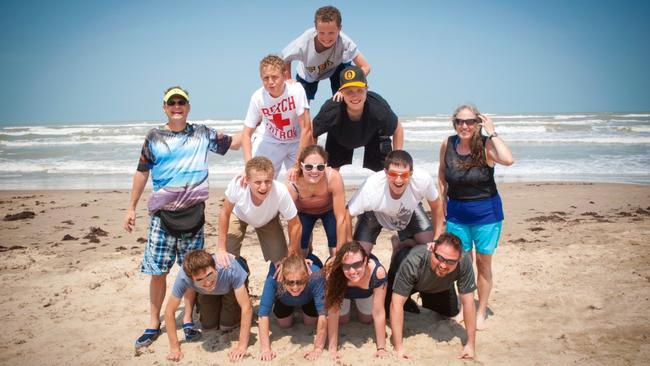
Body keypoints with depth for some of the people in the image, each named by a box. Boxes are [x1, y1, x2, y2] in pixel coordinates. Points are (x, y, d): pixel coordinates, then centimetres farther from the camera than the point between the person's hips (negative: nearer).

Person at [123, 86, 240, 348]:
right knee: (157, 271, 2)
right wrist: (131, 208, 9)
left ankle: (188, 320, 21)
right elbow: (142, 172, 9)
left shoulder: (202, 134, 5)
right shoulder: (154, 137, 5)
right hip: (163, 214, 0)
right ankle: (154, 324, 17)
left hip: (193, 213, 0)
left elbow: (234, 142, 8)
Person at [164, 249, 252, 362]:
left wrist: (242, 346, -40)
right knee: (209, 326, -3)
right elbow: (169, 311, -26)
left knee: (226, 325, -12)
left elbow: (247, 308, -40)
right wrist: (175, 348, -25)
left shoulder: (230, 269, -46)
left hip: (233, 286, -2)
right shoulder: (183, 277, -40)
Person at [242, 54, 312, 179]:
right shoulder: (258, 97, -21)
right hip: (271, 141, 1)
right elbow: (247, 133, -15)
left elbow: (306, 128, -24)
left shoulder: (296, 90, -27)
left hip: (297, 141, -1)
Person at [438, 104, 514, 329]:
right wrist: (442, 199, 5)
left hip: (486, 212, -2)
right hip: (457, 212, 3)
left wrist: (492, 132, -28)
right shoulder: (447, 145, -6)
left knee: (483, 263, 10)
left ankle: (481, 312, 25)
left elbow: (508, 160, -37)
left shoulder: (486, 145, -16)